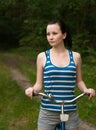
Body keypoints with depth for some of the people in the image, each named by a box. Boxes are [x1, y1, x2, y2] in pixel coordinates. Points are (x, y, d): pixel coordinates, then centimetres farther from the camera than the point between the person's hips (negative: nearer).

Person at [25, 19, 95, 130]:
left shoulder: (75, 56, 2)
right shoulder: (42, 57, -1)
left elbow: (79, 81, 10)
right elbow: (39, 84, 3)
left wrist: (86, 90, -9)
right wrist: (32, 90, -18)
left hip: (70, 112, 1)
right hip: (48, 112, -1)